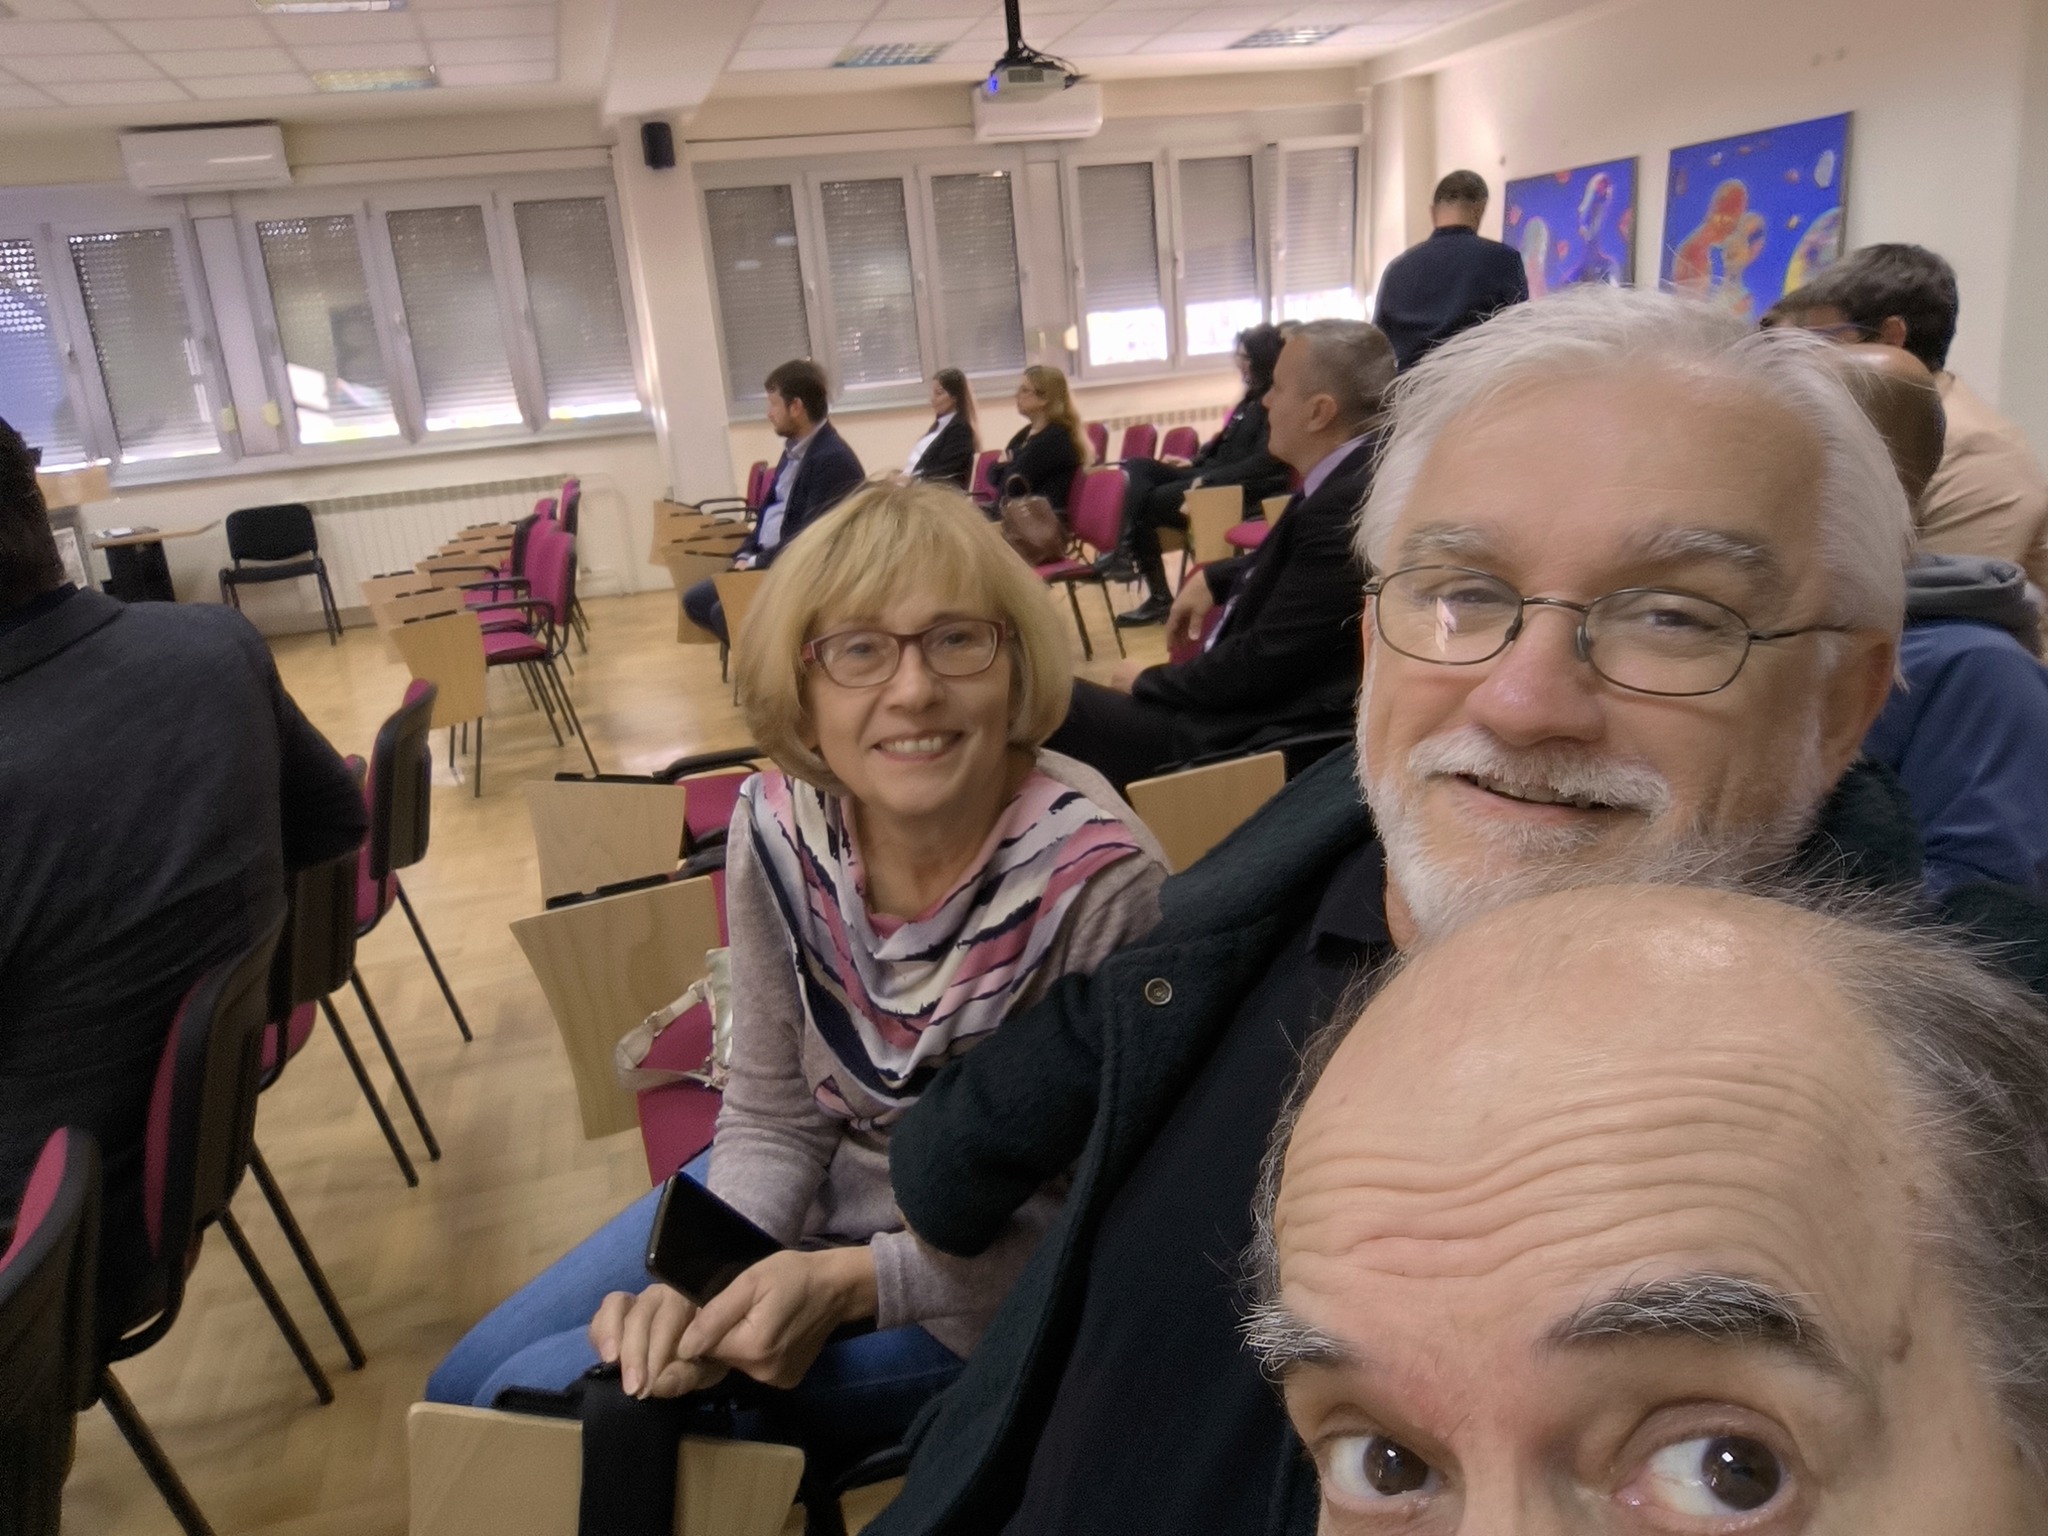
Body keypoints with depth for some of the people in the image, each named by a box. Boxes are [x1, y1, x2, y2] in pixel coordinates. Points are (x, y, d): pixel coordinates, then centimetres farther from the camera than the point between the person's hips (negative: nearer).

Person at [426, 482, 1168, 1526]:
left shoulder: (1098, 880, -30)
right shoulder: (780, 825, -15)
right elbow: (773, 1116, -4)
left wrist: (848, 1285, -28)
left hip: (980, 1287, -5)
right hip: (819, 1196, 5)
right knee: (468, 1386, 10)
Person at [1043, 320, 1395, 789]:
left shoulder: (1348, 504, -25)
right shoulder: (1350, 474, 5)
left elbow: (1263, 663, -23)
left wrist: (1149, 681, -9)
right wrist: (1213, 578, 11)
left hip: (1263, 738, -10)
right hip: (1268, 698, 10)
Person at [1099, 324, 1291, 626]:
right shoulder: (1253, 397, 18)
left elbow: (1266, 462, -20)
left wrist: (1208, 481, -24)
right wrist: (1195, 461, 9)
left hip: (1243, 488, -9)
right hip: (1215, 473, 9)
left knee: (1151, 501, -23)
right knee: (1137, 467, -10)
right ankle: (1127, 549, -26)